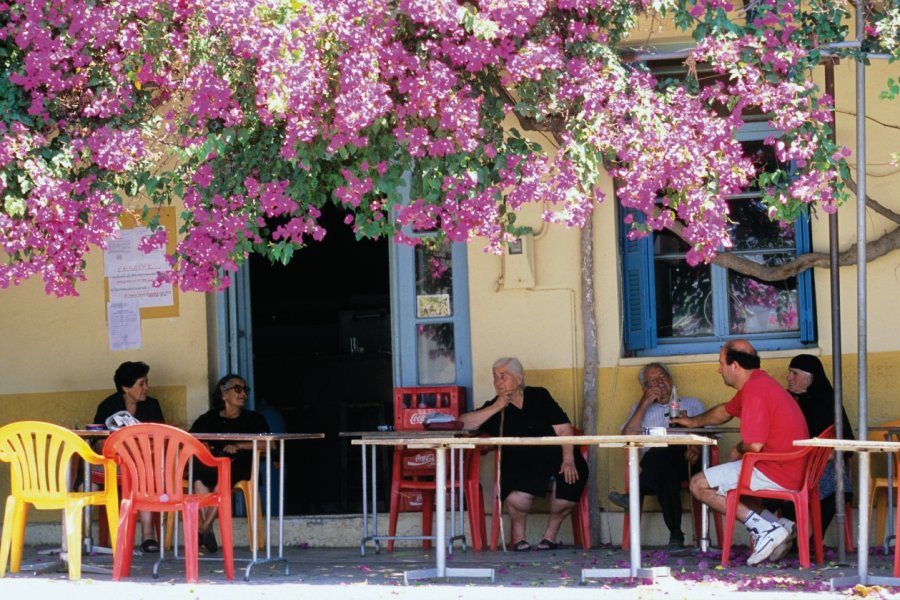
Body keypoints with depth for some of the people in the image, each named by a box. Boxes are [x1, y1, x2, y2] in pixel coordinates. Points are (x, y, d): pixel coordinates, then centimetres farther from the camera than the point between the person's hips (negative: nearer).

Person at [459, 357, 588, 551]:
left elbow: (564, 429, 2)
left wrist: (568, 459, -14)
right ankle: (518, 535, 2)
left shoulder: (539, 397, 10)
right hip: (519, 465, -1)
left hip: (554, 457, 1)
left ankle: (551, 533, 1)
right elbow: (463, 423, -2)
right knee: (517, 498, -33)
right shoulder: (495, 407, 11)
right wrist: (496, 408, -7)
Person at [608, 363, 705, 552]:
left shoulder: (691, 404, 30)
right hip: (653, 463, 1)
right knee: (666, 470, -40)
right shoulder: (641, 408, 32)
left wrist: (697, 447, -13)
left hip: (685, 460, -1)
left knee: (660, 453, -38)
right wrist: (644, 404, 7)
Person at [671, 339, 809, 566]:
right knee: (727, 480, 30)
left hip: (777, 475, -10)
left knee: (699, 485, -5)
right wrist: (693, 422, 48)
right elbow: (725, 411, 35)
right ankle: (776, 525, 9)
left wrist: (738, 451, 0)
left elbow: (754, 445, -22)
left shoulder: (755, 390, -17)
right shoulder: (755, 384, 16)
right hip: (793, 474, 10)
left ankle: (764, 529, -14)